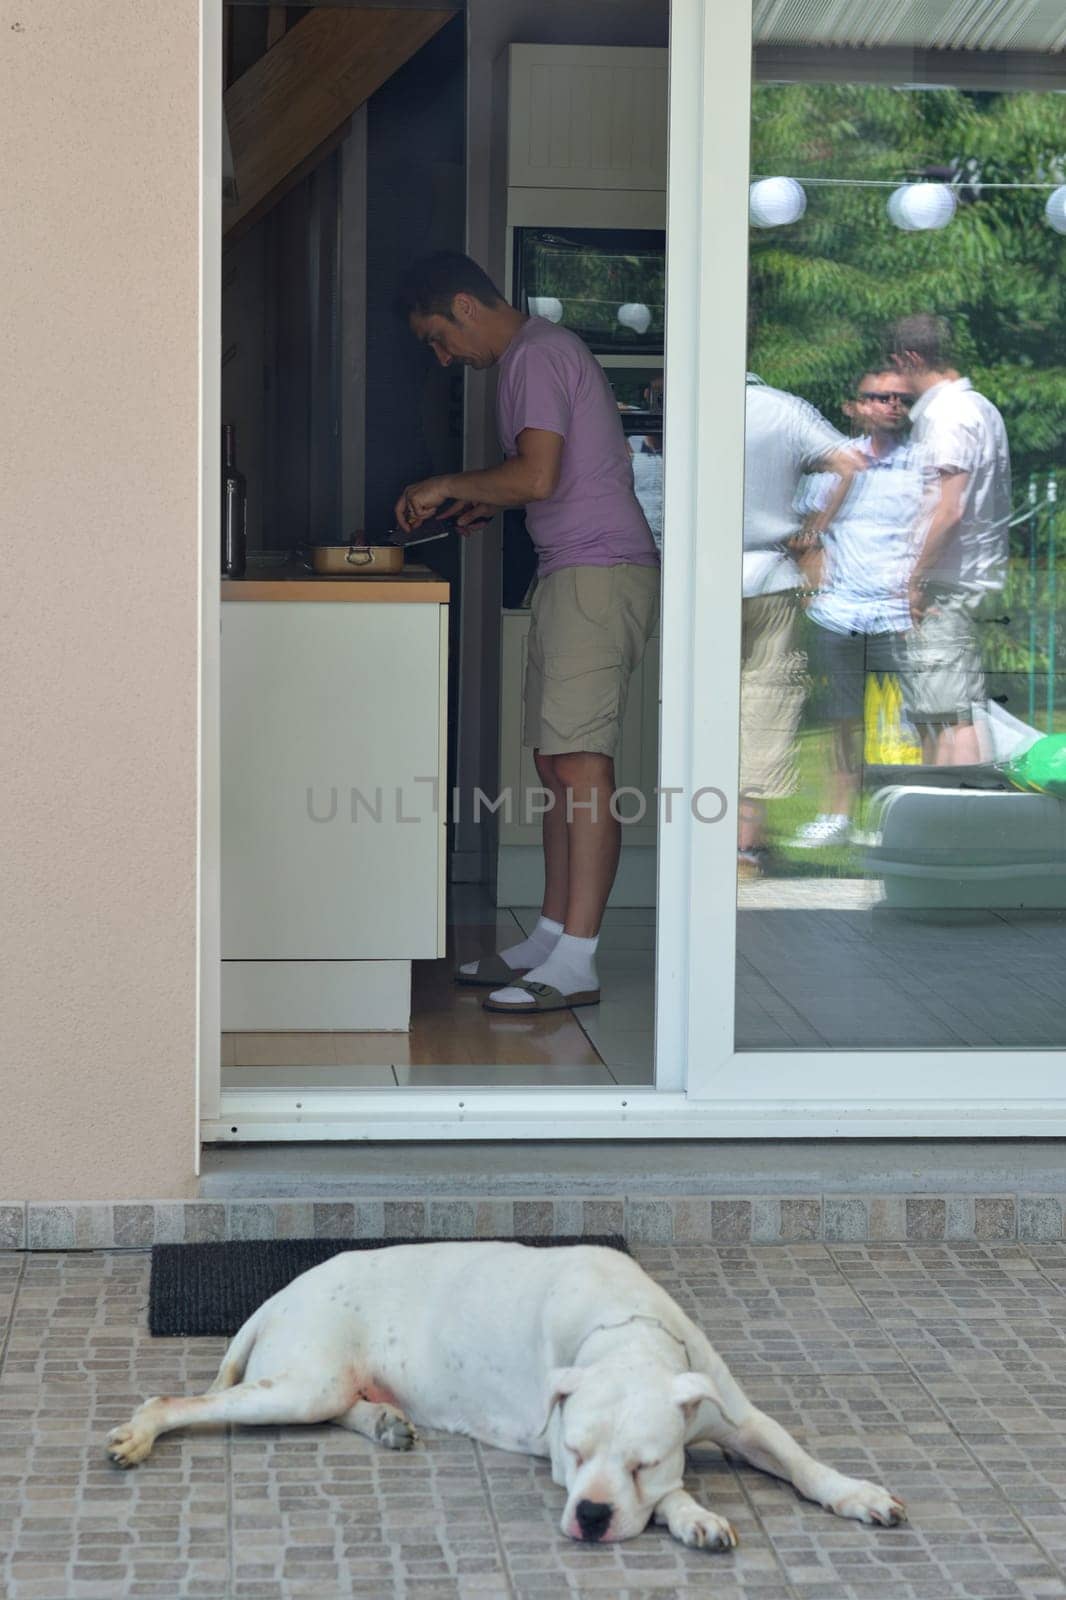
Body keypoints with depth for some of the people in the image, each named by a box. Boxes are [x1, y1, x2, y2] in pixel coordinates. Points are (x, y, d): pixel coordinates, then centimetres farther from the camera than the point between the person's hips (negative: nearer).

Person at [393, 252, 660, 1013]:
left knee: (581, 764, -13)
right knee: (558, 763, 11)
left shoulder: (537, 355, -10)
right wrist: (486, 501, 19)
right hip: (576, 575, 11)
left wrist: (452, 485, -5)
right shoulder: (541, 351, 22)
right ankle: (552, 938, 16)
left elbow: (538, 476, -20)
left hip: (596, 574, -11)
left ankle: (575, 964, -14)